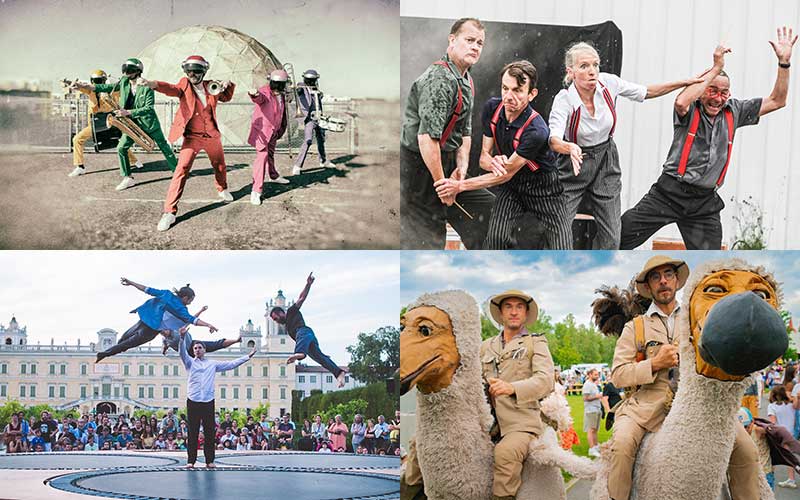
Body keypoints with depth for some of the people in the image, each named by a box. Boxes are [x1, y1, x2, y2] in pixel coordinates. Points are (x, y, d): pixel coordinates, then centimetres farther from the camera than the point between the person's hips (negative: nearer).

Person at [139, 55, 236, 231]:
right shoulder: (185, 84, -7)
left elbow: (226, 97, 18)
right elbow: (173, 89, -29)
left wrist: (228, 85, -4)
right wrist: (154, 84, -50)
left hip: (212, 136, 4)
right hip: (192, 137, -4)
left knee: (220, 166, 22)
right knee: (182, 169, -18)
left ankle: (222, 189, 55)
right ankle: (170, 212, -19)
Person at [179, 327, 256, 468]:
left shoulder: (213, 364, 17)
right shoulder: (190, 362, 11)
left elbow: (231, 364, 18)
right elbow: (182, 352, -6)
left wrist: (248, 356, 15)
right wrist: (182, 337, -24)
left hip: (208, 402, 2)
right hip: (193, 402, -1)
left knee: (209, 432, 0)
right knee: (193, 432, -2)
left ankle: (209, 460, 4)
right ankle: (191, 460, 1)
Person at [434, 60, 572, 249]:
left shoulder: (536, 131, -31)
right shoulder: (491, 108, -11)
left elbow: (506, 174, -23)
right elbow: (484, 156, -2)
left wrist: (460, 185, -21)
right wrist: (493, 162, -28)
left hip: (543, 186, -4)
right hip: (512, 185, 4)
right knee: (495, 238, -19)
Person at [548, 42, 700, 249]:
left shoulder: (609, 83, -12)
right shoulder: (564, 100, -24)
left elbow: (646, 92, 4)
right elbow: (554, 139, -38)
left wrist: (689, 82, 1)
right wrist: (570, 148, -61)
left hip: (606, 161, 4)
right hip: (574, 165, -4)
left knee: (610, 237, 4)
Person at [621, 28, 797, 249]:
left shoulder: (733, 111, 10)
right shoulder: (690, 110, -3)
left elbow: (776, 101, 13)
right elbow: (681, 102, -29)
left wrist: (784, 62, 2)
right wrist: (716, 68, -22)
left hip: (705, 202, 4)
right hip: (670, 193, -4)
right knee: (618, 237, -10)